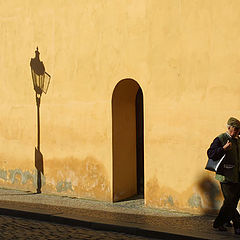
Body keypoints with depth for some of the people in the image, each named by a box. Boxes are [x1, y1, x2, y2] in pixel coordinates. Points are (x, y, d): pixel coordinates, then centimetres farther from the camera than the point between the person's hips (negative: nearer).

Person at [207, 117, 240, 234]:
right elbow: (211, 154, -15)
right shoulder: (220, 139, -6)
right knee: (230, 202, -7)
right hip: (226, 176, -7)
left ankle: (219, 223, 23)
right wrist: (224, 148, -25)